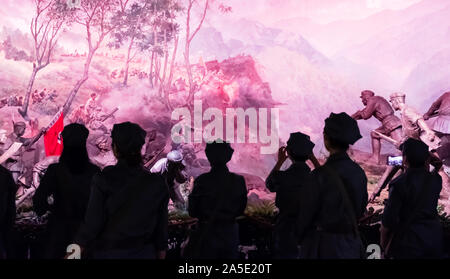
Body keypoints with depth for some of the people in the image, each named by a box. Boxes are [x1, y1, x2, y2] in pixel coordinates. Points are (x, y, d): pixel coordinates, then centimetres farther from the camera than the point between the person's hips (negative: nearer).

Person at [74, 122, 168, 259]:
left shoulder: (104, 179, -14)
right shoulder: (156, 183, -6)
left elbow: (93, 222, -11)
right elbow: (161, 227, 0)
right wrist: (161, 254, 12)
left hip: (108, 253, -2)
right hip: (145, 253, 2)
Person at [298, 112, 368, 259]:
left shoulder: (321, 175, -20)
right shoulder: (359, 172, 0)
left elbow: (307, 210, -11)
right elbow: (361, 210, 11)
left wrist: (299, 235, 7)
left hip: (324, 246, -6)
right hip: (351, 244, 6)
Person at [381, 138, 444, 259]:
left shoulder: (399, 184, -19)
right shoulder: (436, 180, -5)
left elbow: (388, 218, -14)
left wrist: (383, 240, 0)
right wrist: (426, 170, 15)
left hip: (409, 241, -5)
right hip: (434, 237, 5)